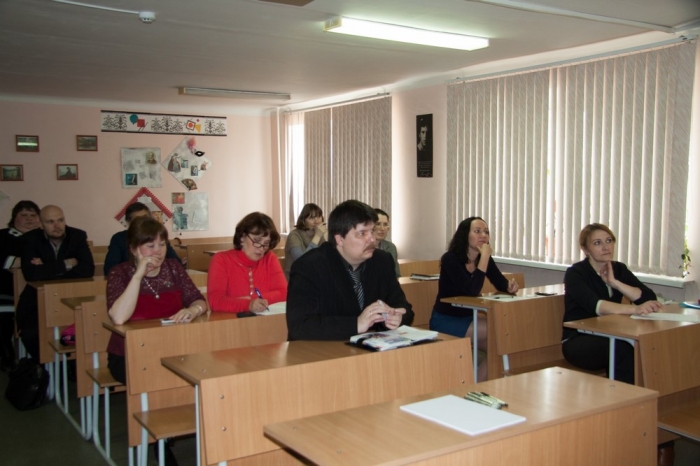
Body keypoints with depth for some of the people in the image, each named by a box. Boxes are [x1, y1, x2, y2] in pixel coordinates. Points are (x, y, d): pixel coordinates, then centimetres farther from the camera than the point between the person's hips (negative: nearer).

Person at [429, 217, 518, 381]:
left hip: (467, 319, 7)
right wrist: (484, 257, -27)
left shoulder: (485, 258, 3)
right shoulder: (450, 259, -19)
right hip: (444, 321, -7)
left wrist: (510, 286, -21)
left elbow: (501, 283, 3)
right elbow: (472, 290, -30)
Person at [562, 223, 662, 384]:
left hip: (610, 338, 5)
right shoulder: (575, 273, -9)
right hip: (578, 343, -5)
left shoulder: (618, 269, 8)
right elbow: (595, 306, -29)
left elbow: (650, 298, -5)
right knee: (624, 348, -32)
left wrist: (614, 283, -14)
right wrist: (634, 309, -42)